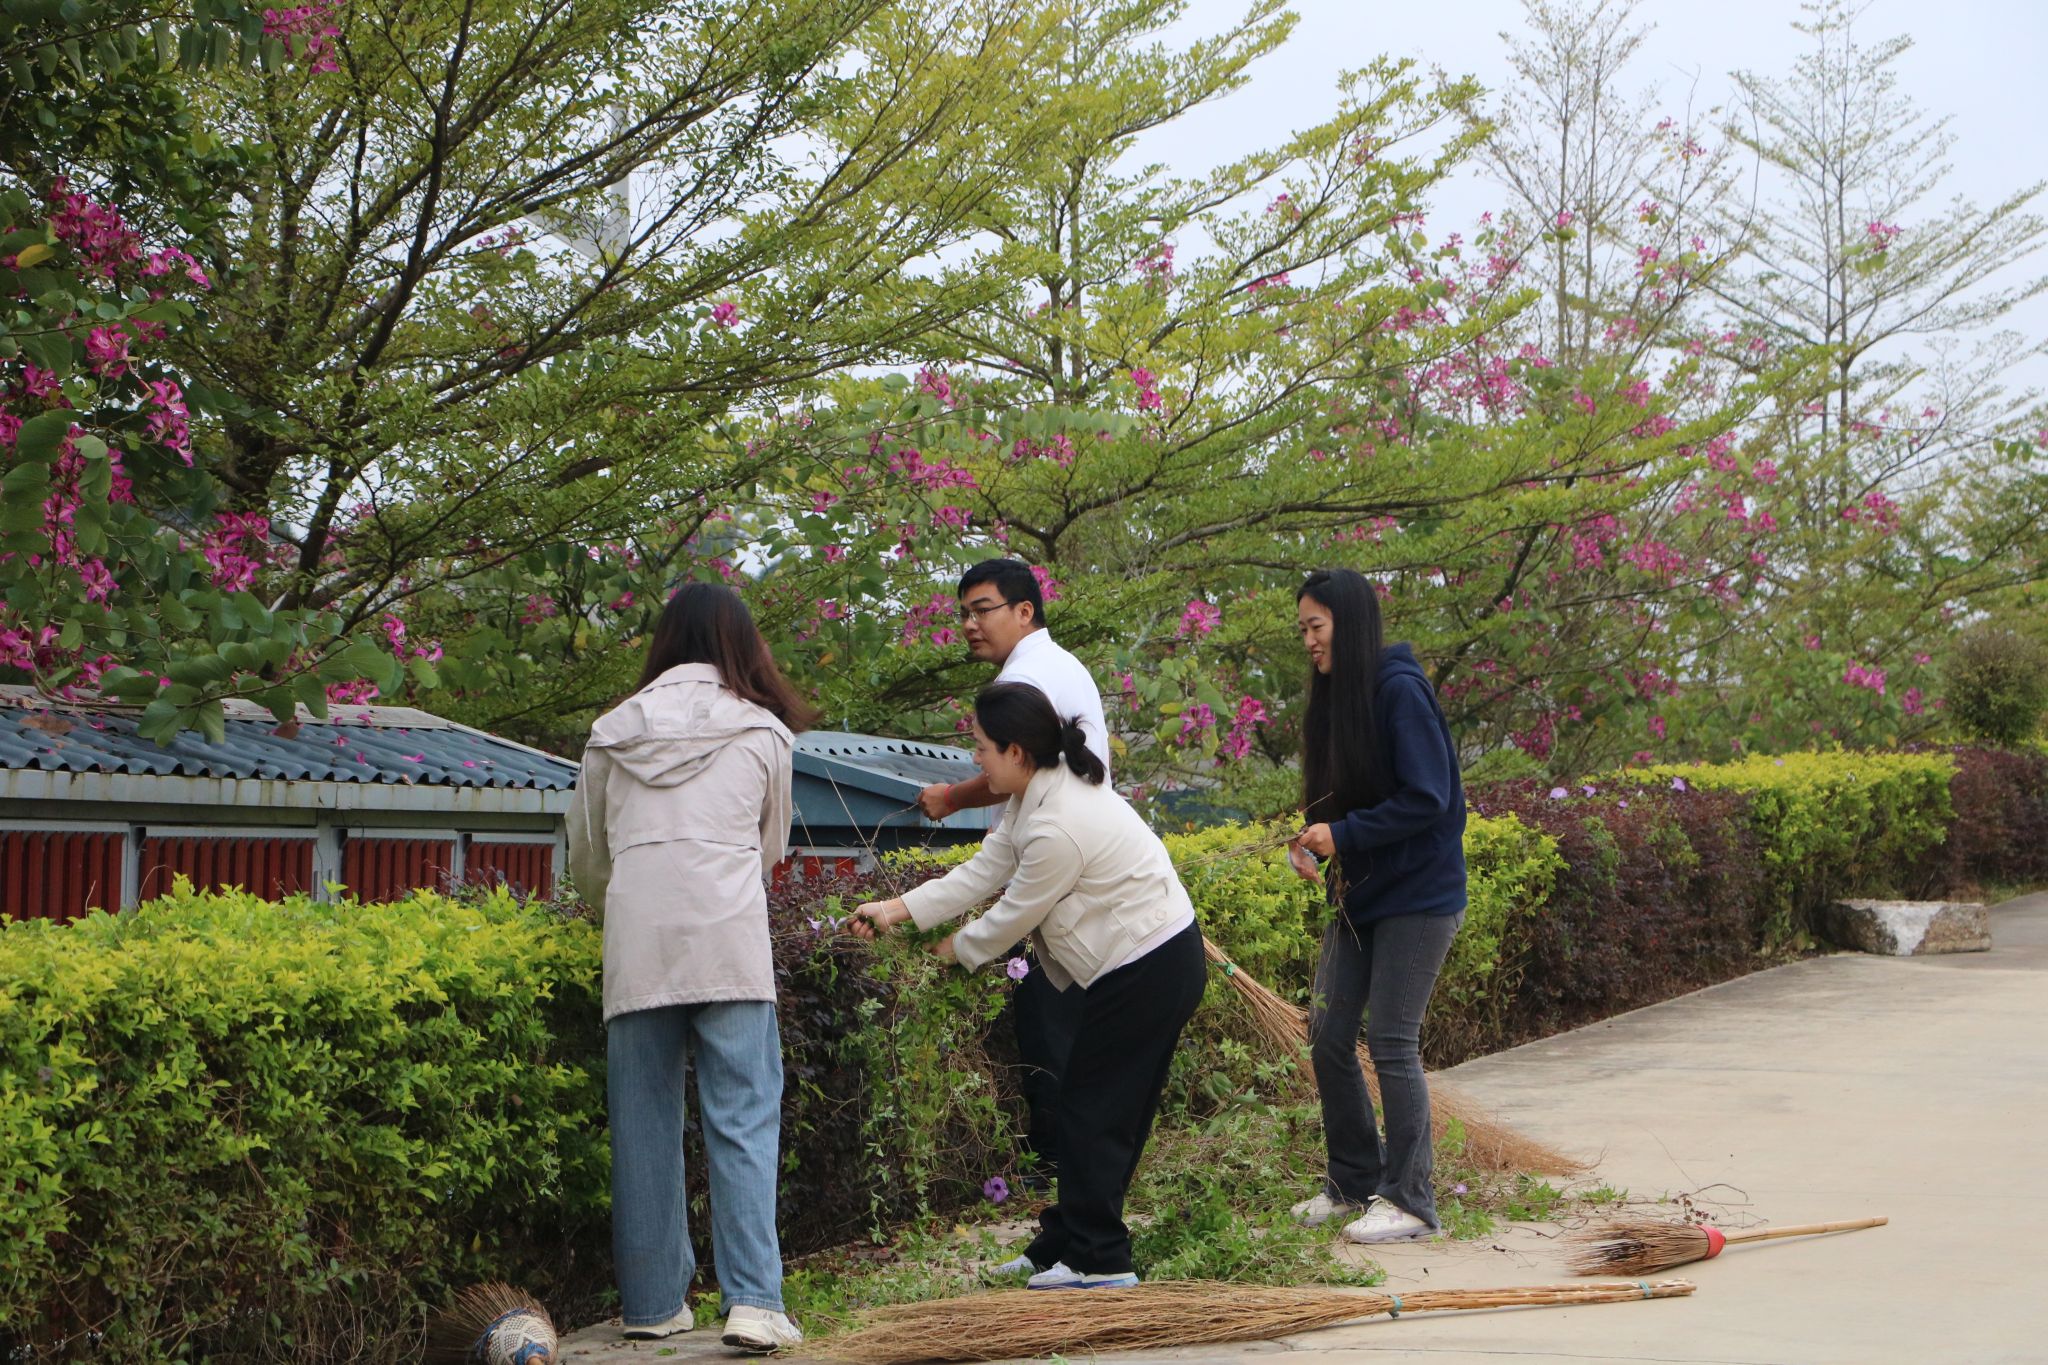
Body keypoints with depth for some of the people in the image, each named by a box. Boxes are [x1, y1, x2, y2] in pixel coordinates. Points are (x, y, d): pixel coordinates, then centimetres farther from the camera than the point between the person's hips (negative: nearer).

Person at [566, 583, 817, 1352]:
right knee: (744, 1121, -2)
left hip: (636, 948, 2)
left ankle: (652, 1303, 14)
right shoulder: (761, 733, 8)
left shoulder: (615, 734, 13)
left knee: (645, 1124, 9)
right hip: (729, 942, -2)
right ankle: (754, 1302, -10)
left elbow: (585, 855, 21)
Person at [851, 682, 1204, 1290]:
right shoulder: (1038, 795, 6)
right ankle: (1064, 1246, 22)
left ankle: (1099, 1260, 5)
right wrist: (898, 910, 4)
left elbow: (1016, 915, -14)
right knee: (1105, 1107, 14)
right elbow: (984, 870, 10)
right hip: (1150, 960, 11)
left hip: (1148, 970, -11)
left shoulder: (1056, 828, -26)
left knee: (1094, 1109, -3)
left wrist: (958, 949, 5)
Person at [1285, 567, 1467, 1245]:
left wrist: (1343, 835, -19)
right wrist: (1314, 845, -2)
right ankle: (1354, 1184, 21)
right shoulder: (1336, 697, 11)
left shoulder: (1400, 691, -16)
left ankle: (1409, 1201, 5)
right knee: (1327, 1036, 7)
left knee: (1391, 1043, -6)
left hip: (1418, 895, -9)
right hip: (1359, 896, 9)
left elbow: (1426, 799, -21)